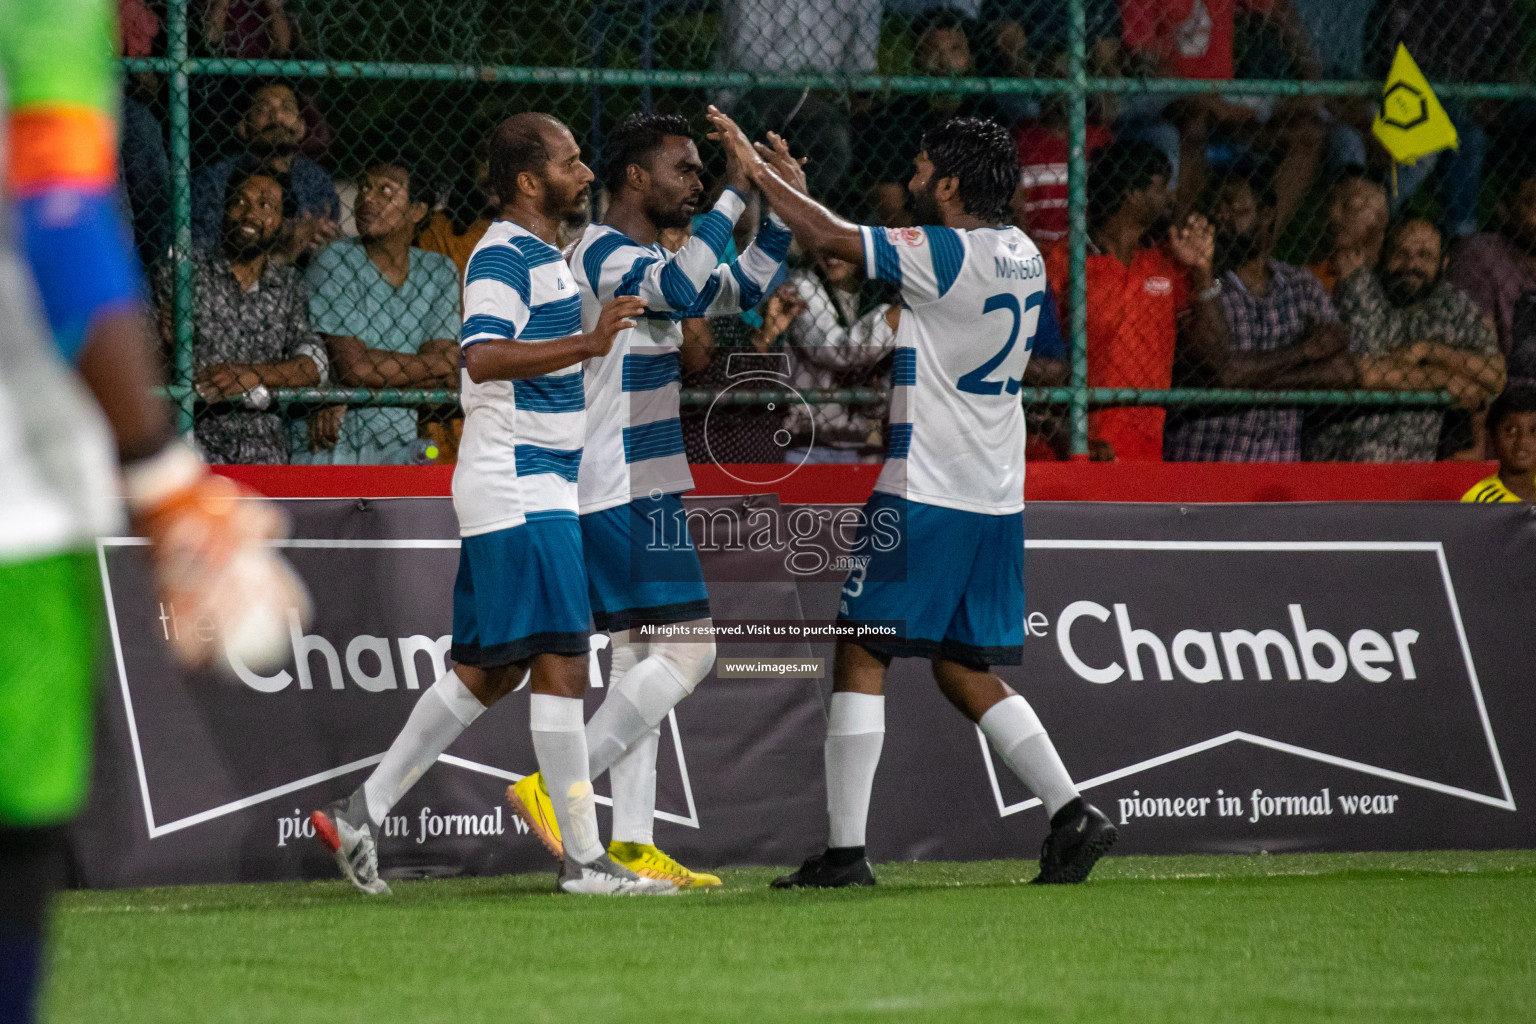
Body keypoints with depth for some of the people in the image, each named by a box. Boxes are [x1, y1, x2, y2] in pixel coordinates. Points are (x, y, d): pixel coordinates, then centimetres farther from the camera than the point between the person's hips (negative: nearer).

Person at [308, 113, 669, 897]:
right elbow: (483, 357, -28)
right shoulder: (503, 256, -12)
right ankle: (584, 860, -13)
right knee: (560, 665, -12)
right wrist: (587, 344, -37)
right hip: (518, 493, -10)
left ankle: (360, 814, 14)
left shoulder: (545, 257, 19)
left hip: (540, 489, 10)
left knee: (488, 671, 10)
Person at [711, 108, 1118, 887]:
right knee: (963, 670, 15)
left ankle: (846, 848, -4)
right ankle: (1070, 813, 2)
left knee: (861, 655, -1)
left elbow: (826, 239, -14)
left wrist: (756, 168, -1)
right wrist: (793, 184, 22)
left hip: (925, 494, -8)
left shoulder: (947, 254, -15)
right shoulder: (1021, 256, 11)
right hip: (997, 500, 8)